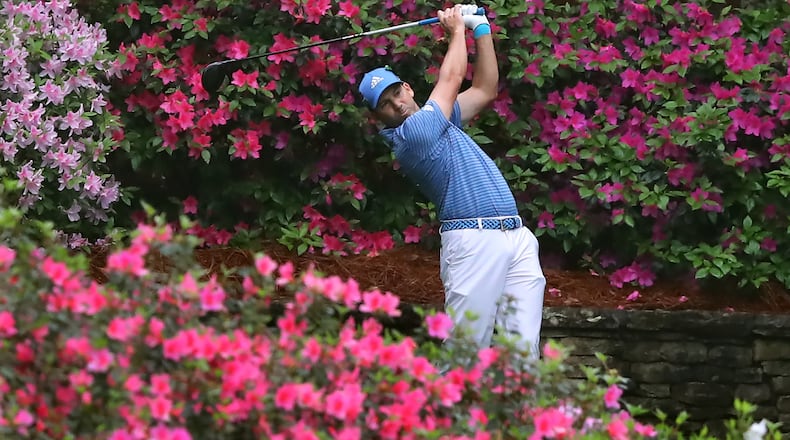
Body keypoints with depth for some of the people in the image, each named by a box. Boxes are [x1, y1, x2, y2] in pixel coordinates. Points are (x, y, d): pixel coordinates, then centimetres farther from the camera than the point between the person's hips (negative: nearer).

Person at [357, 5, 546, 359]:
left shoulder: (440, 118, 22)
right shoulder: (410, 134, -6)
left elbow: (485, 90, 30)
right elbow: (451, 79, 1)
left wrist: (481, 29, 23)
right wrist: (457, 31, 17)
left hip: (518, 237, 8)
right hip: (474, 241, -8)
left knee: (524, 349, -2)